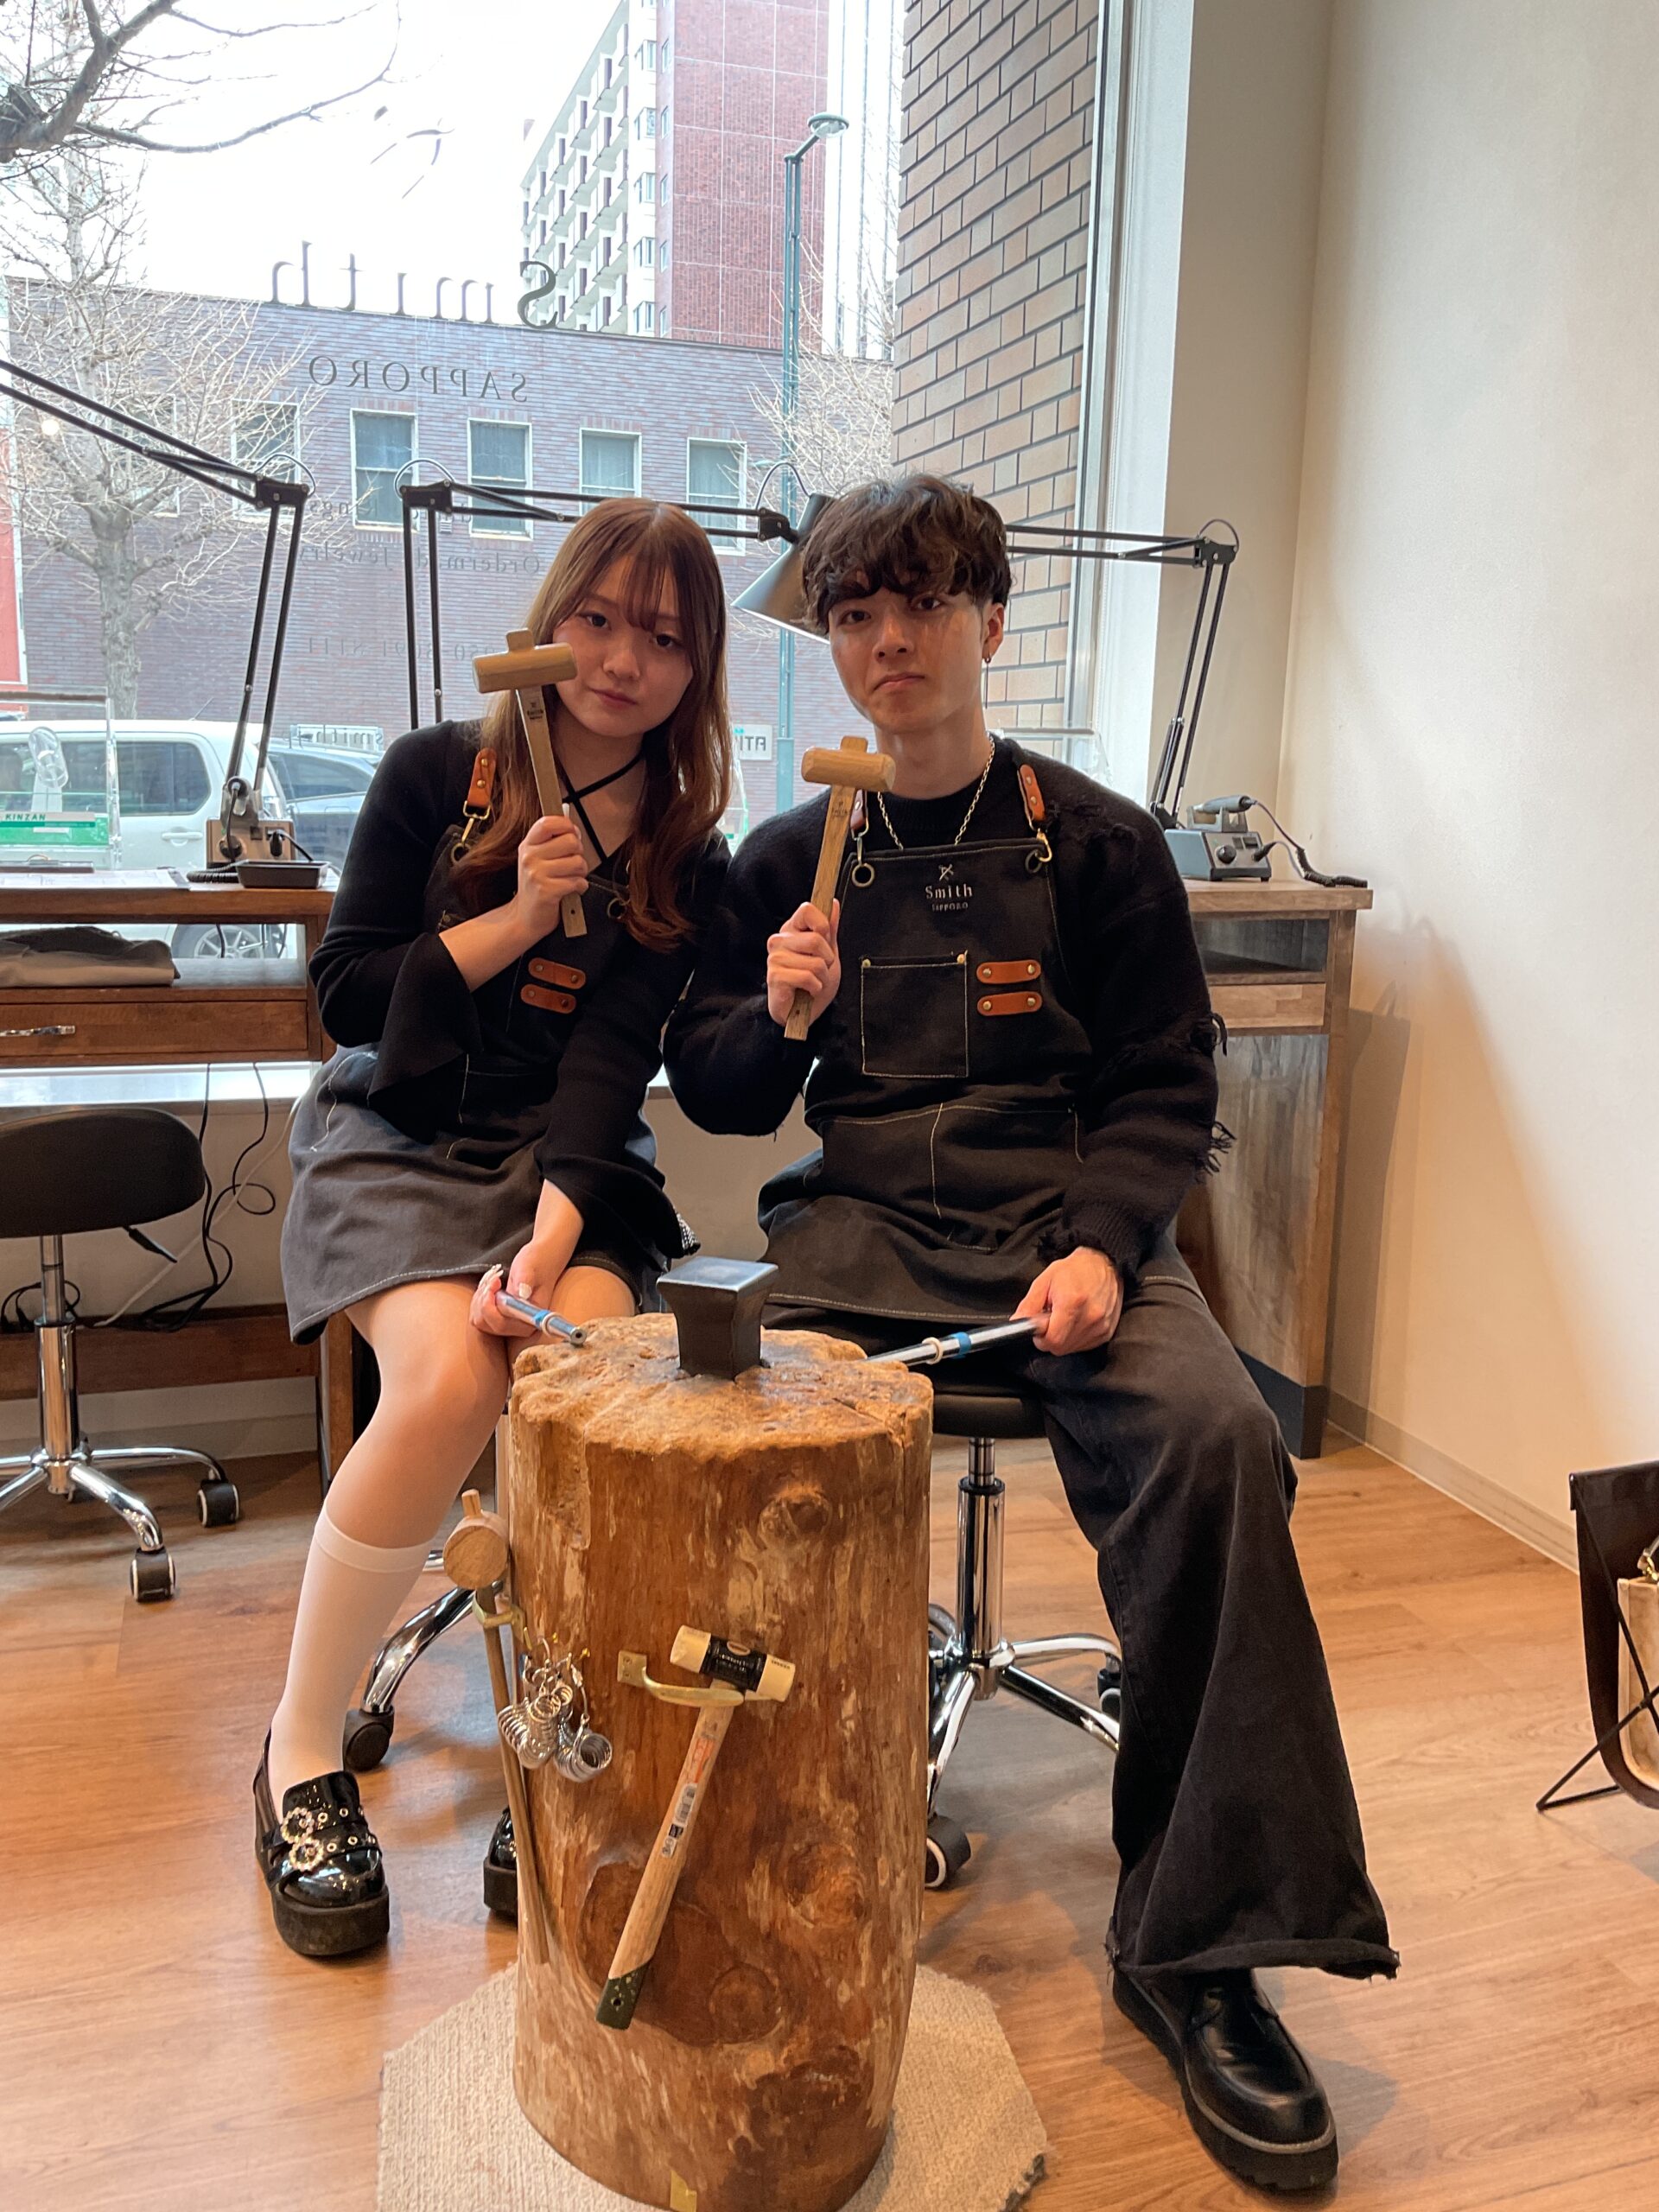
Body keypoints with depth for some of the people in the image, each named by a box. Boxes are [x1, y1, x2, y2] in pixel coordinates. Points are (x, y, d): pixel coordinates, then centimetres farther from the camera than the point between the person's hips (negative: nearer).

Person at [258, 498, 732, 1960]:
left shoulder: (686, 860, 2)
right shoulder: (436, 774, 1)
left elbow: (613, 1061, -10)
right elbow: (343, 994, 0)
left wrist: (554, 1229, -26)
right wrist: (513, 921, -12)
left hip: (570, 1156, 1)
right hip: (394, 1141, -1)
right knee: (449, 1379, -28)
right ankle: (300, 1755, -7)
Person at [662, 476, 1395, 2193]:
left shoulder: (1099, 846, 6)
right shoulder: (790, 859, 13)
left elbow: (1165, 1093, 4)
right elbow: (715, 1092, 16)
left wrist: (1099, 1245, -14)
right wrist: (776, 1017, -6)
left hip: (1067, 1214, -1)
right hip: (858, 1218, 2)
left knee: (1214, 1437, -29)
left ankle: (1199, 1943, -14)